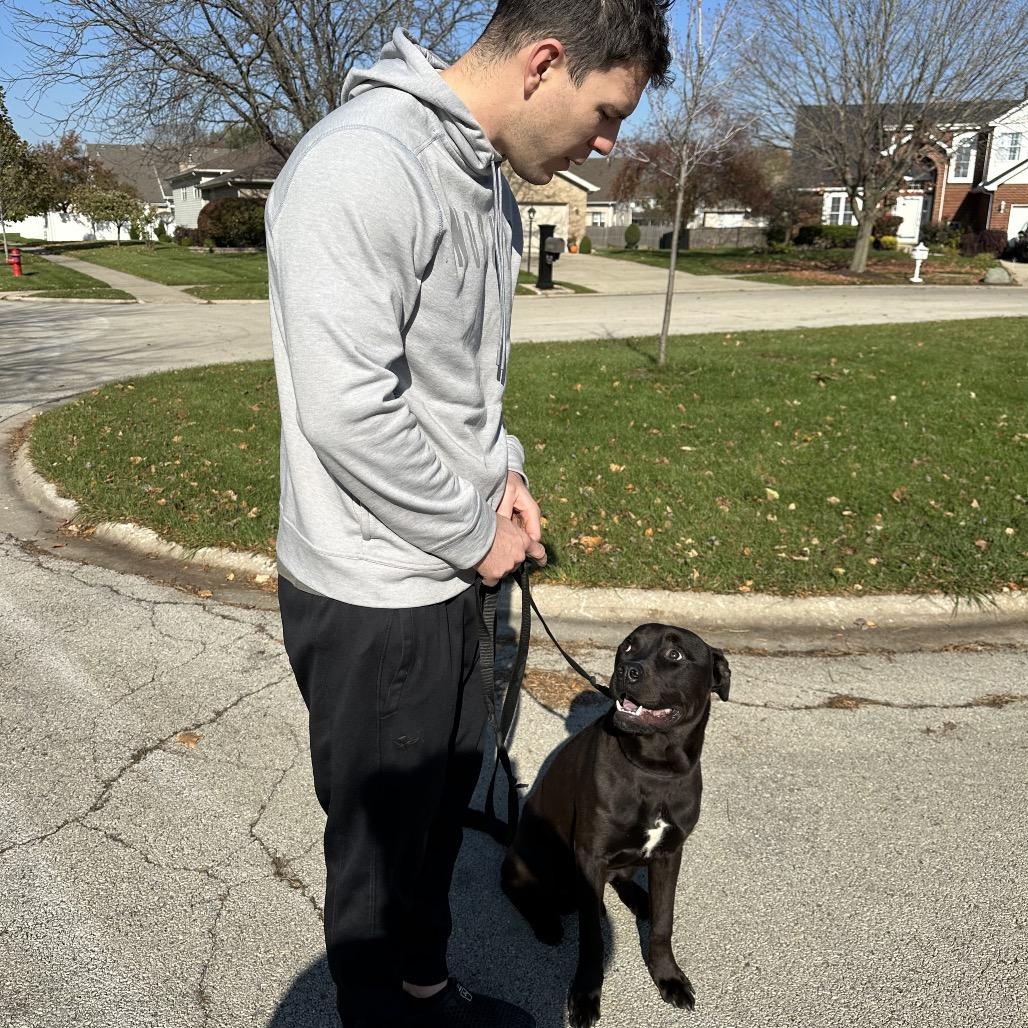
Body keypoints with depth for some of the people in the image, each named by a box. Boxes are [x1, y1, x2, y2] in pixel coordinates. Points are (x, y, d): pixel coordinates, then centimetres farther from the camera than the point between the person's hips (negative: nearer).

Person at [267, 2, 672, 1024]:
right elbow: (347, 411, -28)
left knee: (445, 798, 23)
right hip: (370, 594, -9)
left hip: (447, 571, 9)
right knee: (380, 834, 11)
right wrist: (476, 535, -16)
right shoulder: (361, 164, -22)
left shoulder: (487, 181, 9)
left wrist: (500, 469, 4)